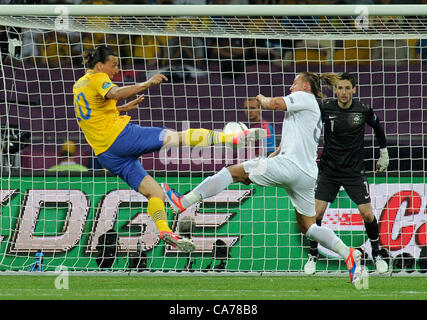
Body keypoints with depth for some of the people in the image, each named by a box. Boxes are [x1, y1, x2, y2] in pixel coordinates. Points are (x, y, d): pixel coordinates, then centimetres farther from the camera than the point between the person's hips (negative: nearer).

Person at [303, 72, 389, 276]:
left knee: (367, 214, -6)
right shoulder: (325, 109, -9)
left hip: (355, 171, 0)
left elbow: (377, 127, 14)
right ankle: (313, 255, 10)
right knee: (317, 212, -9)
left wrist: (383, 153, 20)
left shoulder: (363, 110, -6)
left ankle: (376, 255, 16)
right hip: (329, 171, 0)